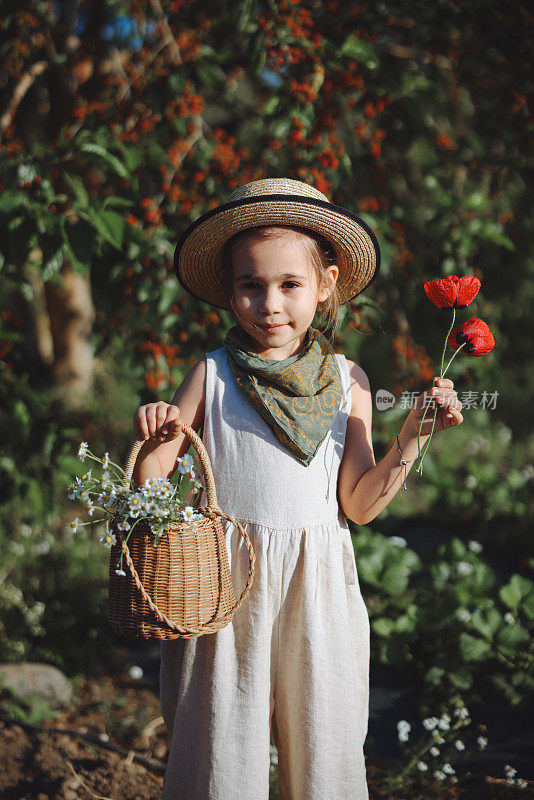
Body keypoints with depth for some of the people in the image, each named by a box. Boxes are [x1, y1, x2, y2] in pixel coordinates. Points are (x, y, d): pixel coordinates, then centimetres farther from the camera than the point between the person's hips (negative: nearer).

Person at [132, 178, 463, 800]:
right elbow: (151, 489, 2)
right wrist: (153, 440, -18)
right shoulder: (212, 376, -1)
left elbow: (359, 504, 2)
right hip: (225, 583, -1)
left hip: (317, 586, 1)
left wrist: (411, 436, -8)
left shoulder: (346, 380, 3)